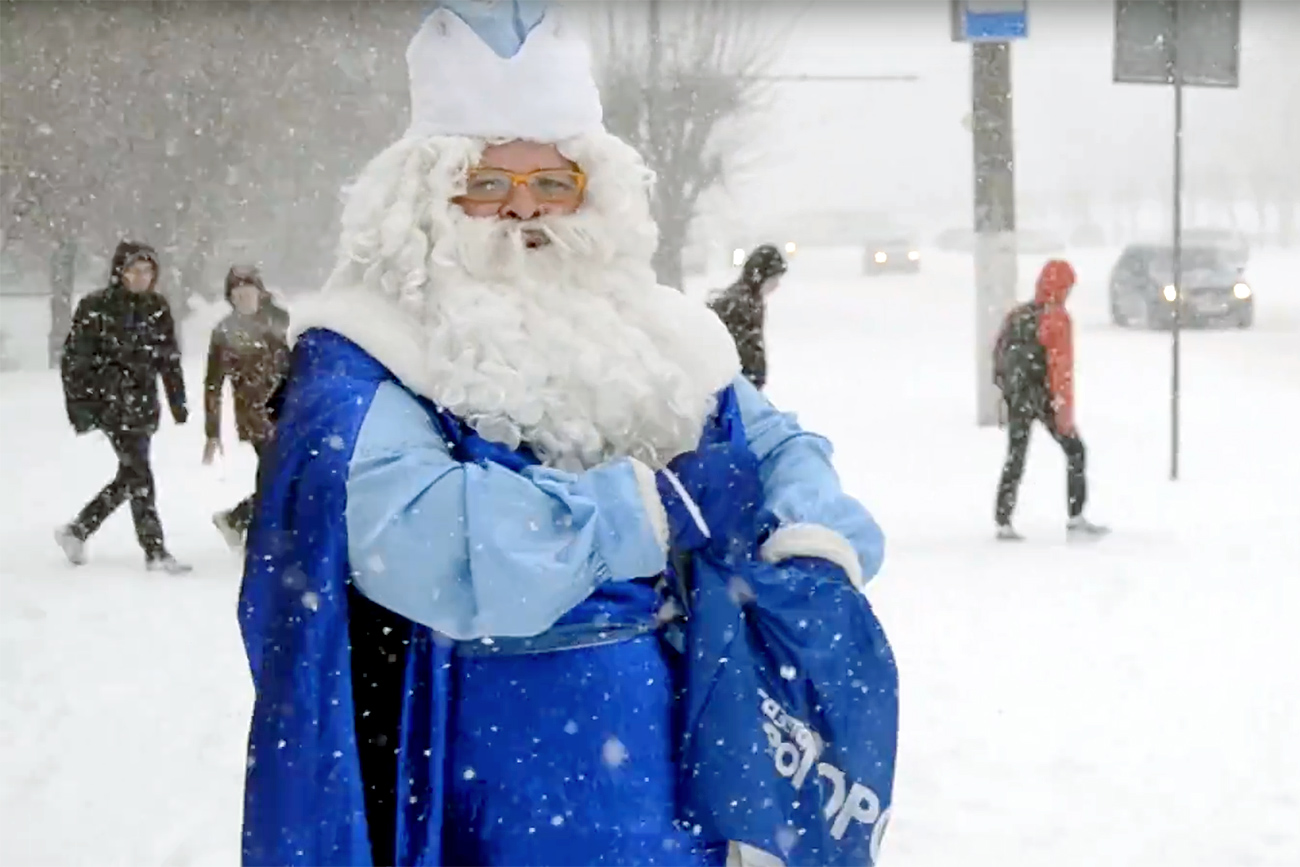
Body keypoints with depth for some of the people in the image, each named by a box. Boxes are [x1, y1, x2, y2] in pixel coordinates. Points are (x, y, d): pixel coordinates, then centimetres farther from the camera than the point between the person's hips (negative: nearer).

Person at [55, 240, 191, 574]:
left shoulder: (157, 308, 8)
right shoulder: (96, 307, -7)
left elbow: (169, 358, 16)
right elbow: (74, 358, -5)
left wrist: (178, 400, 12)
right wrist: (78, 405, -10)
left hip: (143, 403, 6)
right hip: (110, 402, -6)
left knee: (129, 477, 10)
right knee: (139, 475, -9)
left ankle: (78, 530, 25)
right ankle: (155, 552, -4)